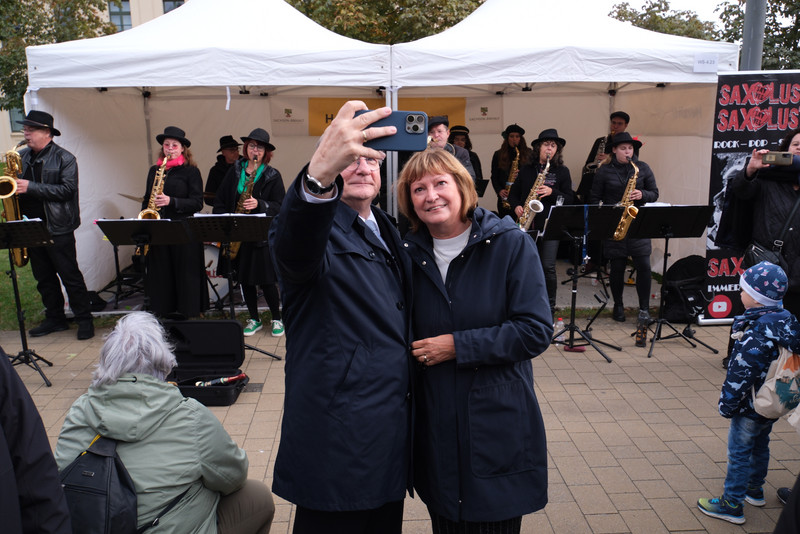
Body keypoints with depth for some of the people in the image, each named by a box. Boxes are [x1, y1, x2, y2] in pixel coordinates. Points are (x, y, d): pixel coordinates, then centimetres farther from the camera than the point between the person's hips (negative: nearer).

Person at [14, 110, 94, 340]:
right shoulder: (21, 157, 11)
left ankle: (84, 320, 6)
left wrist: (30, 187, -22)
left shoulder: (64, 158, -7)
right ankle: (55, 319, 23)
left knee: (70, 276, -2)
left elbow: (67, 189, -17)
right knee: (44, 278, 12)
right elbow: (14, 185, 21)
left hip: (57, 228, -6)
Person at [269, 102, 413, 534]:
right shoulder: (320, 230, -12)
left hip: (392, 429, 8)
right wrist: (320, 174, -56)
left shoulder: (387, 233, 13)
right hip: (339, 442, -8)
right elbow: (296, 252, -39)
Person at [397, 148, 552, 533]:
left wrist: (457, 345, -17)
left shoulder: (511, 244, -9)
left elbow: (536, 331, -14)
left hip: (498, 423, -3)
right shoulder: (410, 253, 1)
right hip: (435, 425, 3)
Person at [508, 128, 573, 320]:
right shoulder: (526, 169, 11)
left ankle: (549, 307, 8)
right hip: (527, 224, 2)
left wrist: (551, 192, -15)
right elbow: (513, 193, 16)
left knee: (548, 267, -6)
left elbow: (569, 199, 1)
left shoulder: (562, 171, 6)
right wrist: (516, 207, -4)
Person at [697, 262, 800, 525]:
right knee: (760, 446, 25)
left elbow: (741, 373, -26)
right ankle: (754, 490, 44)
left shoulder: (756, 334, -30)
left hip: (751, 407, -9)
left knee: (739, 453, 4)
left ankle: (732, 505, 15)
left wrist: (727, 403, -15)